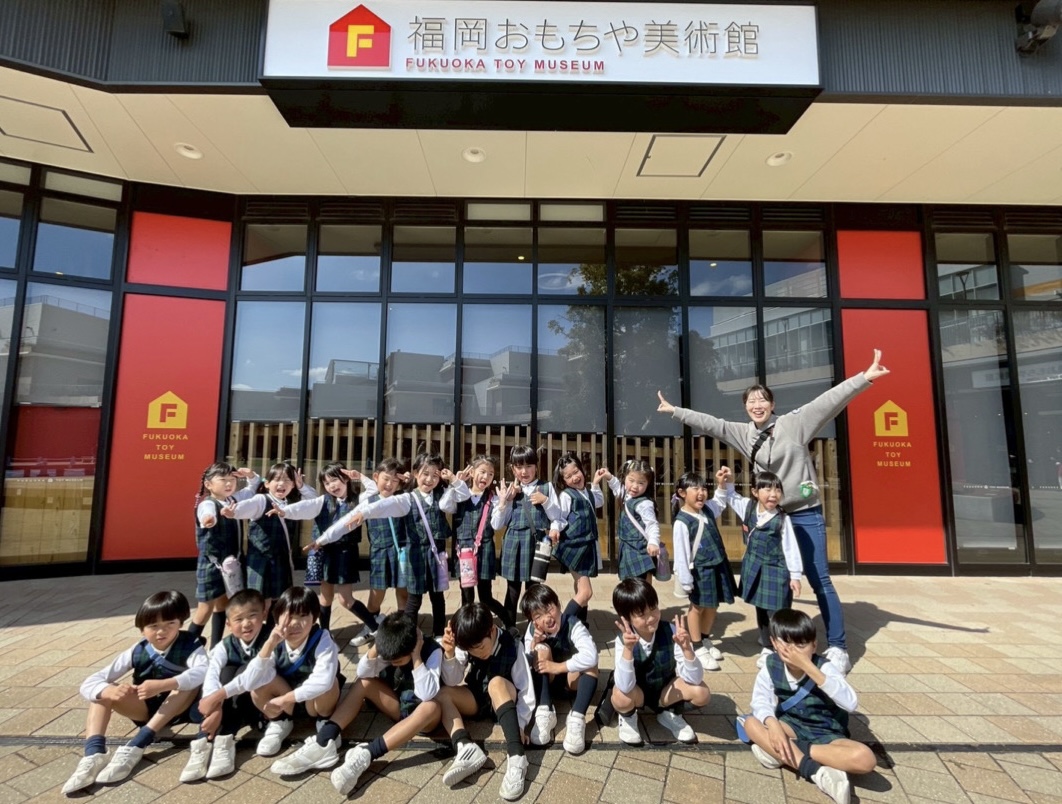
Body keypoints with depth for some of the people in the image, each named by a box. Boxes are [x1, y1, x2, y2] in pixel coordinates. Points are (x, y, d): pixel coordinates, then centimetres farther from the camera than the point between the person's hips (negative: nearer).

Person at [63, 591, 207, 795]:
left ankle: (135, 747, -31)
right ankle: (93, 755, -27)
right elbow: (88, 685, -15)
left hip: (179, 707, -4)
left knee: (191, 682, -35)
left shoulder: (190, 645, -23)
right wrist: (110, 691, -37)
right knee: (101, 691, -12)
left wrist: (162, 685, -53)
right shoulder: (137, 652, -12)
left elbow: (204, 672, -43)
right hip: (147, 708, 4)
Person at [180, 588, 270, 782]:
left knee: (245, 668, -27)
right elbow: (211, 675, -23)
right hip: (233, 705, 4)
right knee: (228, 671, -23)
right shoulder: (225, 646, -7)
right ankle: (205, 740, -28)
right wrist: (215, 707, -40)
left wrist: (219, 695, -38)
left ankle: (223, 740, -28)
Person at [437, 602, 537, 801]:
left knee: (496, 682, -37)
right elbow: (451, 682, -13)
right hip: (477, 699, 5)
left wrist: (518, 725, -31)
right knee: (442, 694, -20)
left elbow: (527, 692, -20)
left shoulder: (512, 648, -24)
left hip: (504, 700, -5)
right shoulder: (466, 645, -13)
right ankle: (466, 748, -36)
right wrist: (449, 654, -30)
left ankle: (516, 757, -44)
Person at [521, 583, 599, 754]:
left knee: (590, 664, -32)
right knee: (542, 649, -27)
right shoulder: (532, 630, -15)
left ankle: (577, 717, -33)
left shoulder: (573, 625, -28)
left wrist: (558, 667, -39)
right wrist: (533, 645, -31)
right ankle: (545, 711, -31)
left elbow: (591, 656, -44)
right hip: (546, 679, 2)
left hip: (571, 679, -2)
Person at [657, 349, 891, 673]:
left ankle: (838, 648, 14)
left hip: (805, 514, -4)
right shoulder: (743, 434, 3)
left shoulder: (794, 423, -7)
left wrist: (865, 378, -23)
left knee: (820, 580, 1)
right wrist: (675, 411, 5)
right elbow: (709, 423, 4)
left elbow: (830, 400, -14)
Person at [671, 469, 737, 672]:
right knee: (697, 607, 9)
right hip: (700, 570, -7)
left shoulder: (708, 510, 1)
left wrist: (722, 484, 8)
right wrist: (685, 579, -18)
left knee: (712, 606, 20)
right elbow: (680, 553, -20)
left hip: (718, 566, 7)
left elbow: (720, 502, 24)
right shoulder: (682, 522, -22)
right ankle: (698, 648, 24)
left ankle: (706, 641, 39)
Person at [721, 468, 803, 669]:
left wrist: (795, 575, -8)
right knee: (761, 611, 18)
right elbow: (731, 497, 12)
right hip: (754, 568, 5)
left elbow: (790, 548, -10)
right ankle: (767, 648, 34)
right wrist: (727, 482, -5)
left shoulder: (782, 519, -15)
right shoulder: (748, 507, -4)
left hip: (775, 571, -5)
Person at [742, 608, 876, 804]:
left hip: (826, 734, -2)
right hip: (792, 727, 2)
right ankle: (818, 773, -27)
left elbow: (851, 704, -40)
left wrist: (809, 668, -45)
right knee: (751, 723, -24)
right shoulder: (771, 665, -15)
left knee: (865, 758, -32)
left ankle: (781, 753, -25)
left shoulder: (824, 667, -24)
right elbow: (760, 700, -19)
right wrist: (772, 723, -41)